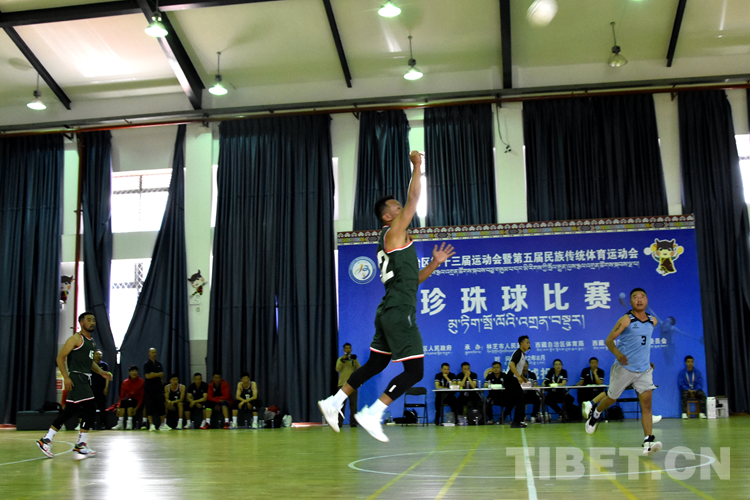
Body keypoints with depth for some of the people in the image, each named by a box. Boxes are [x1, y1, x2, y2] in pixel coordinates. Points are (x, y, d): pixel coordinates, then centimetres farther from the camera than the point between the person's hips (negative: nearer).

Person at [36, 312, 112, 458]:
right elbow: (60, 357, -11)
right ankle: (81, 445, -4)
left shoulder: (91, 342, 18)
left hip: (85, 380, 9)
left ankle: (46, 440, 18)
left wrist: (101, 373, 13)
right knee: (90, 409, -12)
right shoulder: (76, 339, -9)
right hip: (76, 379, -9)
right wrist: (66, 377, -19)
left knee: (69, 412, 11)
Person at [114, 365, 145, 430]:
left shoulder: (141, 382, -8)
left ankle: (129, 422, -34)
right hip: (128, 400, 3)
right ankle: (120, 423, -33)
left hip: (137, 403, -3)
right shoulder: (125, 382, 2)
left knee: (129, 401, -33)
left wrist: (136, 408, -22)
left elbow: (142, 397, -10)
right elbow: (122, 396, -1)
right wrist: (119, 407, -16)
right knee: (123, 401, -29)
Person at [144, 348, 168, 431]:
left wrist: (153, 374, -8)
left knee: (161, 406, 1)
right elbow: (147, 376, -11)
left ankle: (162, 424, 5)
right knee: (150, 407, -4)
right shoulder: (147, 364, -1)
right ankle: (151, 425, 1)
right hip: (150, 389, -4)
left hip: (159, 388, 4)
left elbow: (162, 374, 8)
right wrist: (157, 375, -7)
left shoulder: (159, 364, 13)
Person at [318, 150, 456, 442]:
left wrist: (435, 263, 16)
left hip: (390, 313, 10)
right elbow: (414, 197, -10)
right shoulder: (394, 232, -6)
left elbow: (412, 279, 25)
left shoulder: (392, 241, 20)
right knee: (414, 371, -7)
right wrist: (417, 164, 0)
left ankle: (333, 402, 24)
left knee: (375, 364, 19)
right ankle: (371, 415, -8)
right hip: (399, 313, -10)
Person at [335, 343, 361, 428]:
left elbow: (359, 369, -2)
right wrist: (342, 360, -14)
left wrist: (355, 361, -17)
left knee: (353, 403, -5)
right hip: (342, 384, 0)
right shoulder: (340, 359, 12)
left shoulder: (354, 360, 13)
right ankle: (339, 422, -3)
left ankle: (353, 422, -5)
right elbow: (337, 369, -4)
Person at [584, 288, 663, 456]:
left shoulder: (652, 321, 5)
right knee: (611, 398, 12)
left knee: (646, 403, -12)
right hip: (624, 368, -3)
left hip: (644, 369, 3)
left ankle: (648, 441, -17)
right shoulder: (626, 320, -12)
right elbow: (609, 340, -14)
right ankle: (595, 414, 44)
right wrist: (618, 354, -33)